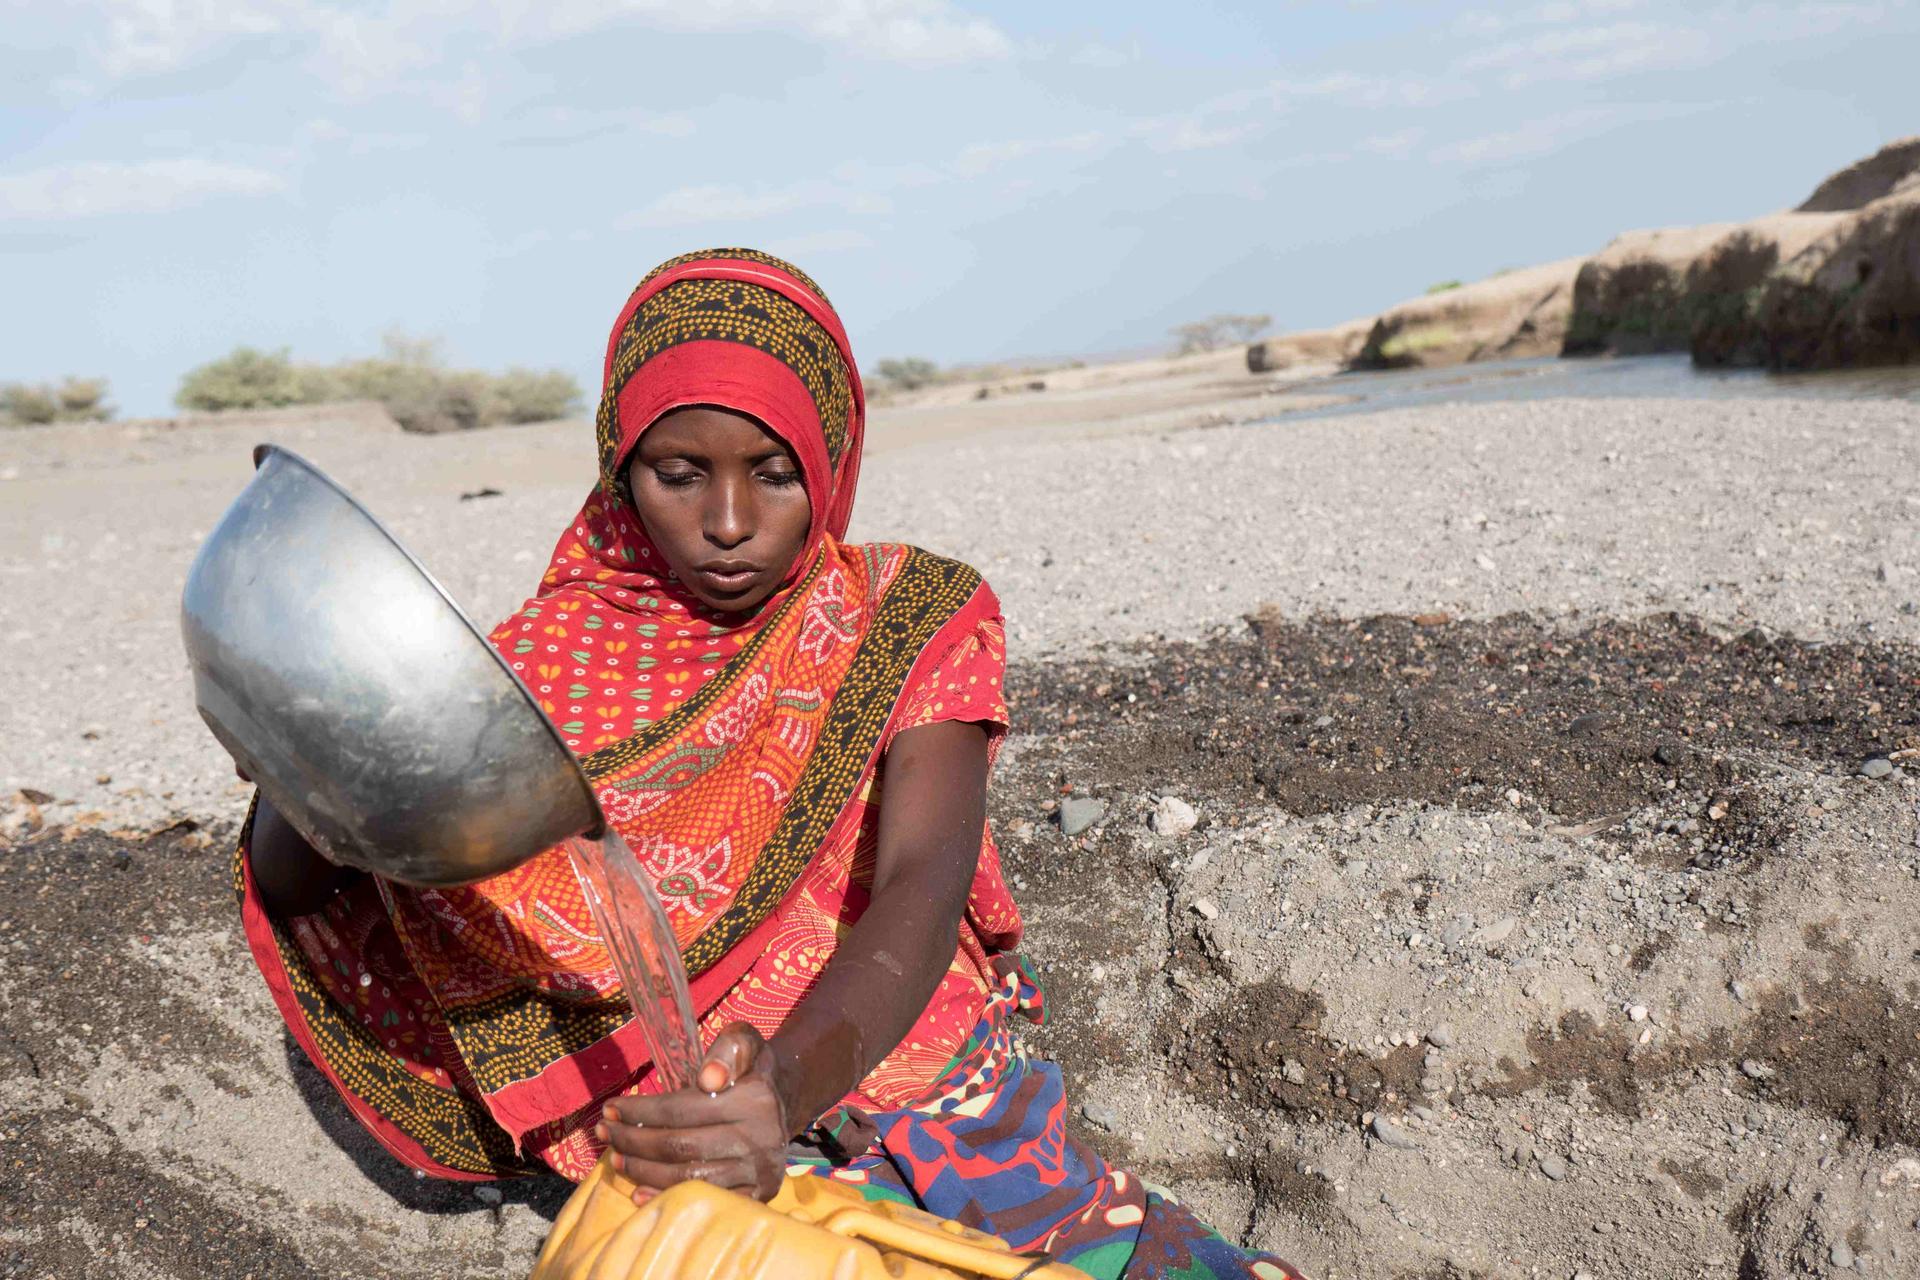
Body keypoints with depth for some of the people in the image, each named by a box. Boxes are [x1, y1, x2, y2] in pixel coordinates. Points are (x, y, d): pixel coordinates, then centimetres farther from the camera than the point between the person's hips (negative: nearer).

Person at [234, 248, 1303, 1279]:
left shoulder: (916, 618, 0)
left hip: (968, 1118, 3)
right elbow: (285, 885, -3)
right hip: (706, 1143, -2)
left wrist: (790, 1081, -38)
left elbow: (922, 890, -17)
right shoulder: (563, 656, 1)